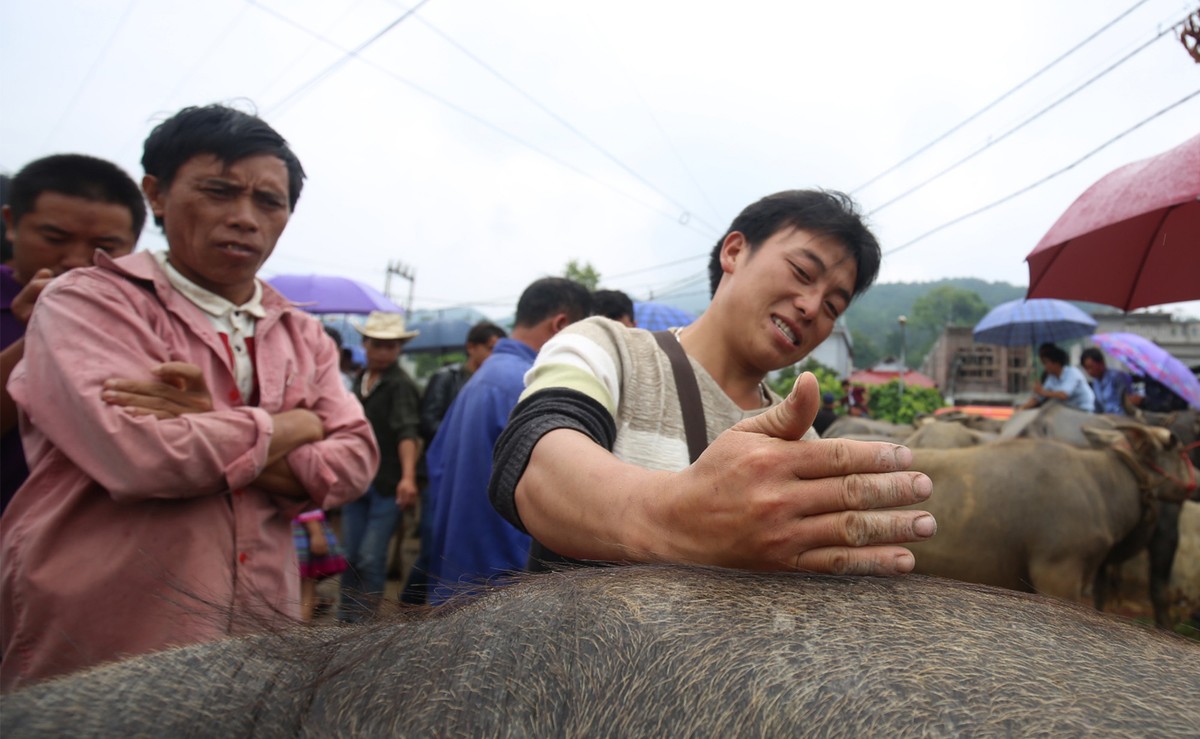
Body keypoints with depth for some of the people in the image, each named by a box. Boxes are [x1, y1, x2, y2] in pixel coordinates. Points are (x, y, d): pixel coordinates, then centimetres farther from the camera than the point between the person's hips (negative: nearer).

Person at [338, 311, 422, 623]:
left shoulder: (402, 385, -13)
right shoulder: (360, 379, 11)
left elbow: (407, 432, -26)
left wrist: (408, 476, -40)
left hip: (387, 484, -7)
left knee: (370, 557, -4)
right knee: (350, 554, 13)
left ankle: (364, 621, 11)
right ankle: (345, 617, 27)